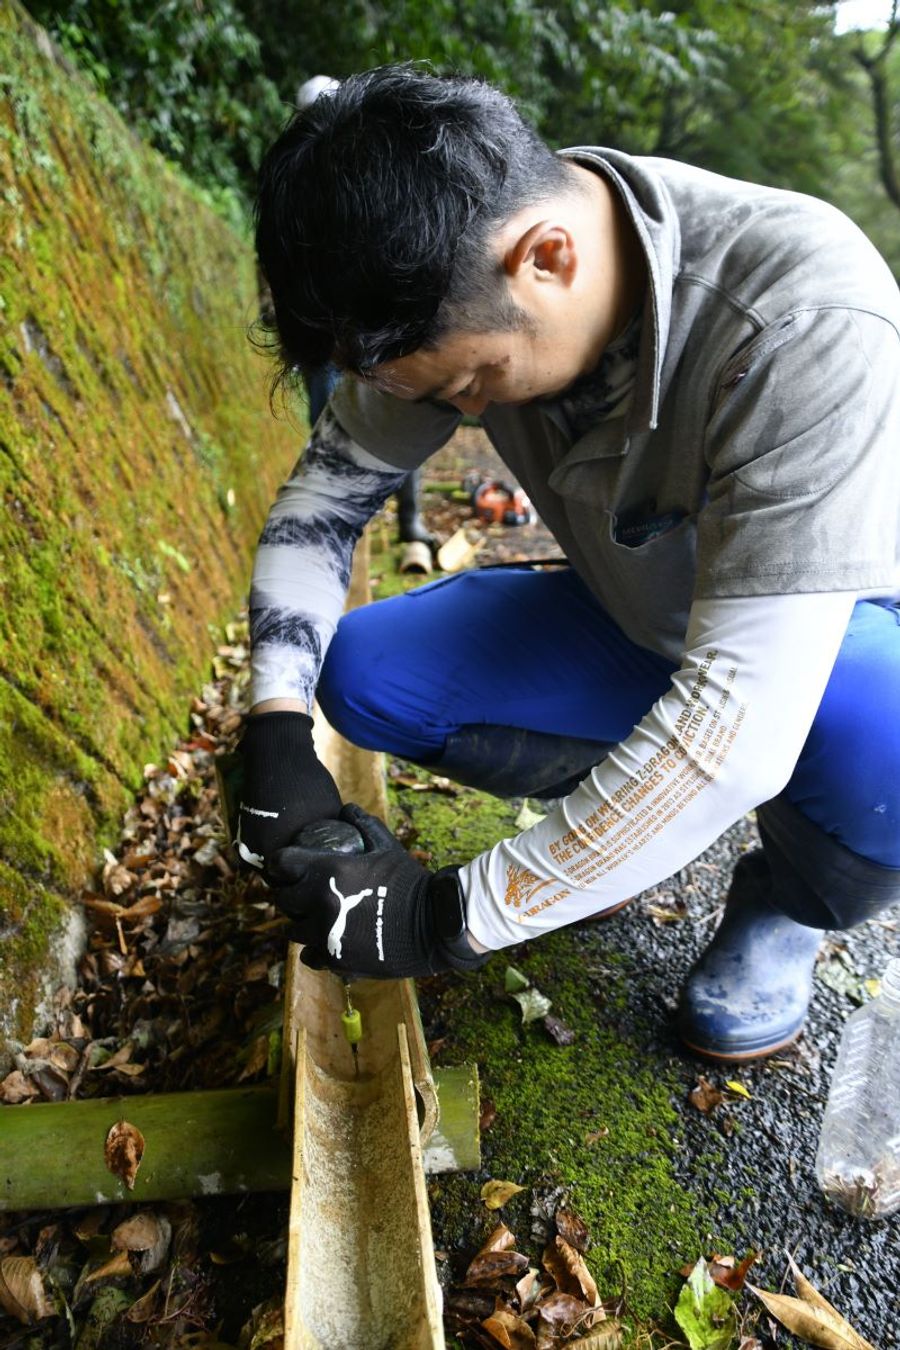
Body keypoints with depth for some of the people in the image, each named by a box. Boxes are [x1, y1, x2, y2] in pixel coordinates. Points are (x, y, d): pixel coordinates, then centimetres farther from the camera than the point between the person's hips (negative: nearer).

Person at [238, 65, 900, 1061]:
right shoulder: (454, 279, -17)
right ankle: (629, 804, 8)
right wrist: (276, 727, -19)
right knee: (364, 670, -12)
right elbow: (328, 484, -6)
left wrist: (449, 917, -33)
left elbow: (740, 725, -40)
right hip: (645, 623, 5)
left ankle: (791, 901, -3)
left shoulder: (807, 320, -36)